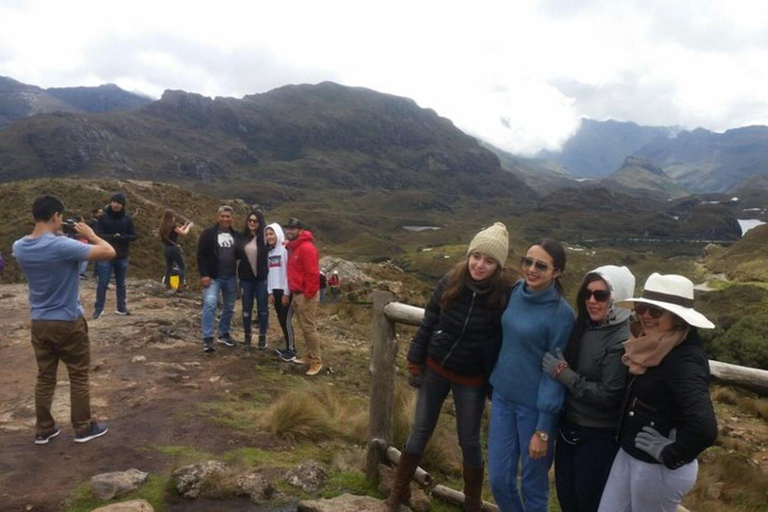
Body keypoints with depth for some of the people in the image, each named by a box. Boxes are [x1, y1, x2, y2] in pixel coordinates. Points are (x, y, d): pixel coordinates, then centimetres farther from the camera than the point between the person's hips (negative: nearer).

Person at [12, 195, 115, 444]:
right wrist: (90, 234, -10)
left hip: (39, 323, 6)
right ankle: (83, 428, 20)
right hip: (68, 322, -6)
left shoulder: (19, 247, -3)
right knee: (79, 377, 9)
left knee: (44, 378, 16)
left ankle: (43, 430, 26)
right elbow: (109, 252, -25)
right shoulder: (62, 246, -25)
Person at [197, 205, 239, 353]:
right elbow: (201, 255, -9)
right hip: (213, 277, -5)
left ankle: (223, 334, 30)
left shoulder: (235, 235, 8)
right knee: (210, 304, -20)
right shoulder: (209, 233, -6)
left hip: (231, 278, 5)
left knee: (229, 307, 12)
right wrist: (204, 275, -16)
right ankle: (207, 339, -15)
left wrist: (239, 274, 4)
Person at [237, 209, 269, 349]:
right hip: (246, 279, 3)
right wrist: (237, 277, 6)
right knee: (246, 309, 9)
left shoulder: (264, 238, -5)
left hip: (262, 279, -3)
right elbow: (238, 257, 10)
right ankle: (247, 336, 23)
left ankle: (262, 337, 16)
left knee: (262, 308, 6)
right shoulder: (242, 238, 4)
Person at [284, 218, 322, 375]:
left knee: (309, 328, -6)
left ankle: (316, 361, 2)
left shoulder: (307, 248, -17)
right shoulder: (293, 247, 15)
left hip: (306, 295, -10)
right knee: (304, 327, 15)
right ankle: (310, 356, 24)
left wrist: (308, 293, -20)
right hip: (297, 293, 10)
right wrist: (293, 292, 17)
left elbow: (312, 273, -22)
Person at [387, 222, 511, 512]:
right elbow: (427, 324, -3)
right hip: (435, 369, 2)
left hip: (471, 380, -2)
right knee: (420, 431, 15)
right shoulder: (449, 283, -12)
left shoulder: (505, 296, -18)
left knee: (469, 441, 12)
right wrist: (415, 364, 0)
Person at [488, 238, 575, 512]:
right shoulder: (516, 292, -2)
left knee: (533, 484, 12)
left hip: (535, 405, -5)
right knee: (499, 479, 12)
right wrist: (494, 386, 13)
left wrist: (543, 429, -13)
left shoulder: (561, 313, -18)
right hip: (503, 397, 5)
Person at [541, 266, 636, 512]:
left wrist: (563, 374, -21)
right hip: (569, 425, 6)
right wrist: (561, 368, -9)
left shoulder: (623, 341, -21)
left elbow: (607, 396, -24)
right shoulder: (583, 325, 0)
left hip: (599, 436, -6)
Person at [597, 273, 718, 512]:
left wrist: (670, 455, -22)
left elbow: (704, 427, -38)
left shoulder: (684, 361, -26)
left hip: (658, 469, -8)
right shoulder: (657, 348, 1)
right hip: (628, 454, 8)